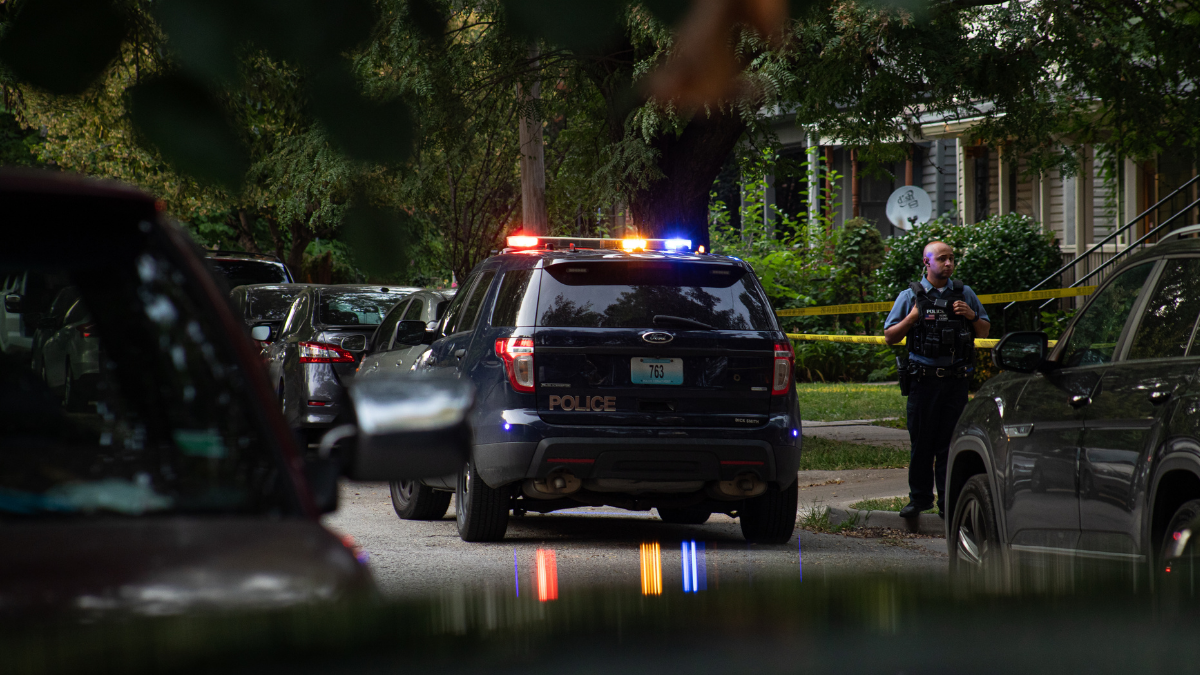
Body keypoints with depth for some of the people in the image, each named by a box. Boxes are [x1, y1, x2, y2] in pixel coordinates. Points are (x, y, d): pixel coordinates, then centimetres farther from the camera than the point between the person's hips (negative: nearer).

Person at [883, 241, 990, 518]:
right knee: (922, 443, 2)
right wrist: (912, 318, -9)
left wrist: (971, 316, -1)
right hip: (924, 379, -1)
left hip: (957, 380, 1)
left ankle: (948, 501, 4)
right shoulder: (910, 296, 6)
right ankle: (919, 498, 12)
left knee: (951, 442, 0)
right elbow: (889, 337, 6)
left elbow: (984, 332, 18)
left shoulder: (965, 294, 12)